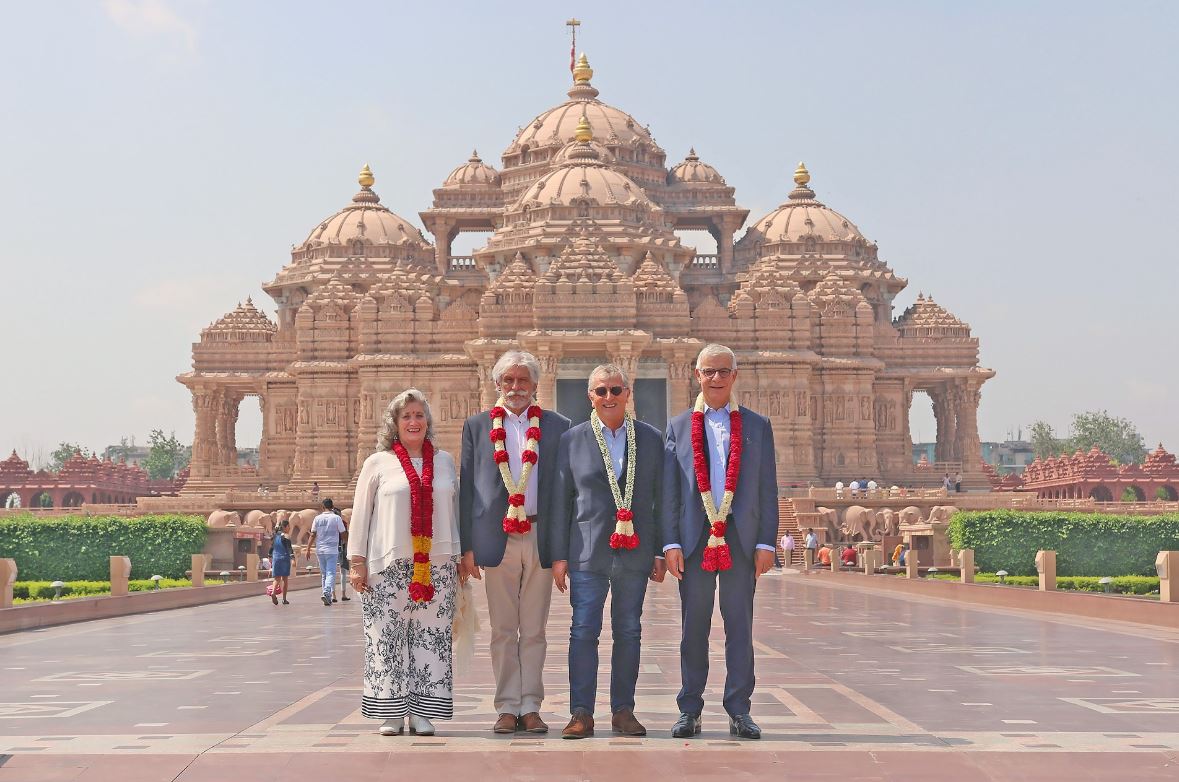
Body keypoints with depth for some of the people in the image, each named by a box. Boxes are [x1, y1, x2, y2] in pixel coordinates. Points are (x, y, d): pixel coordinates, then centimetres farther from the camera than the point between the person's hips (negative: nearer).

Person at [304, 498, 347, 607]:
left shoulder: (317, 519, 4)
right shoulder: (337, 518, -4)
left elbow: (312, 535, 1)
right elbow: (343, 535, -2)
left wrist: (308, 549, 4)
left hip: (320, 550, 3)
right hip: (332, 550, -3)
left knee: (324, 574, 13)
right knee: (331, 573, -6)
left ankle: (327, 597, 17)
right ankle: (327, 592, -28)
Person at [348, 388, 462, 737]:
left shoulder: (445, 462, 13)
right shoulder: (378, 463, 6)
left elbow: (455, 510, 16)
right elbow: (360, 515, 5)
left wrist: (460, 557, 13)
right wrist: (357, 561, 0)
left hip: (436, 565, 2)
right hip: (389, 565, -2)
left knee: (430, 637, 0)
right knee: (387, 638, -2)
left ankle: (422, 711, 7)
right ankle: (391, 712, 6)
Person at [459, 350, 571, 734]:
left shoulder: (557, 426, 7)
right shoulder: (477, 426, 8)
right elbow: (467, 487, 6)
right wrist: (467, 545, 0)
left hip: (541, 539, 0)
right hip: (497, 539, 0)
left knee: (534, 630, 6)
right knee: (503, 631, 5)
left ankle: (530, 706, 13)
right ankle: (507, 708, 12)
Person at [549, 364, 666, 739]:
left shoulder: (652, 439, 7)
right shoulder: (572, 440, 4)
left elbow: (661, 498, 8)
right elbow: (560, 501, 4)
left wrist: (660, 552, 3)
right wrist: (559, 556, 0)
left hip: (635, 550, 1)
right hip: (587, 552, -1)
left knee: (628, 632, 7)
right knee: (584, 632, -2)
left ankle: (623, 711, 17)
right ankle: (581, 712, 6)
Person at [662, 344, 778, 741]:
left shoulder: (758, 426, 9)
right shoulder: (678, 426, 8)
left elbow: (768, 489, 7)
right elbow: (669, 491, 5)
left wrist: (766, 543, -1)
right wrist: (670, 543, -3)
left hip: (741, 539, 0)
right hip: (694, 539, 0)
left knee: (740, 627, 4)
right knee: (693, 628, 5)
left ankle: (739, 711, 11)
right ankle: (689, 711, 12)